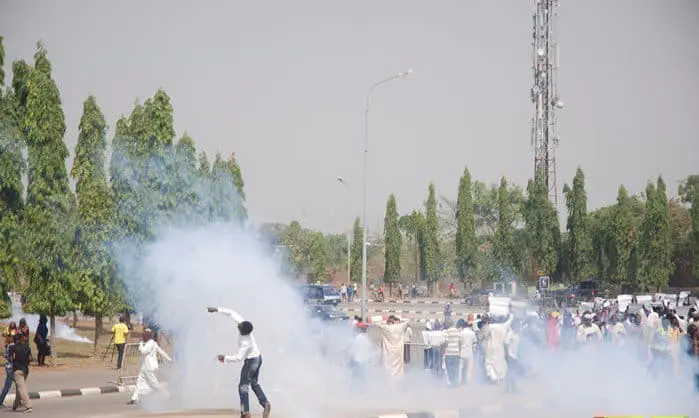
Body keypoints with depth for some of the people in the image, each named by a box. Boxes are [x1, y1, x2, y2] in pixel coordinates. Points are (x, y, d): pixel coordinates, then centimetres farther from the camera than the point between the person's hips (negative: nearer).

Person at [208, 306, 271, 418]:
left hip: (251, 362, -9)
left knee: (243, 386, 0)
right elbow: (232, 313, -9)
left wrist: (225, 358, -14)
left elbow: (239, 358, -25)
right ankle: (265, 404, 13)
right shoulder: (243, 324, -17)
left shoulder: (245, 343, -34)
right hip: (257, 358, 9)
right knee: (254, 383, 20)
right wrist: (217, 309, -11)